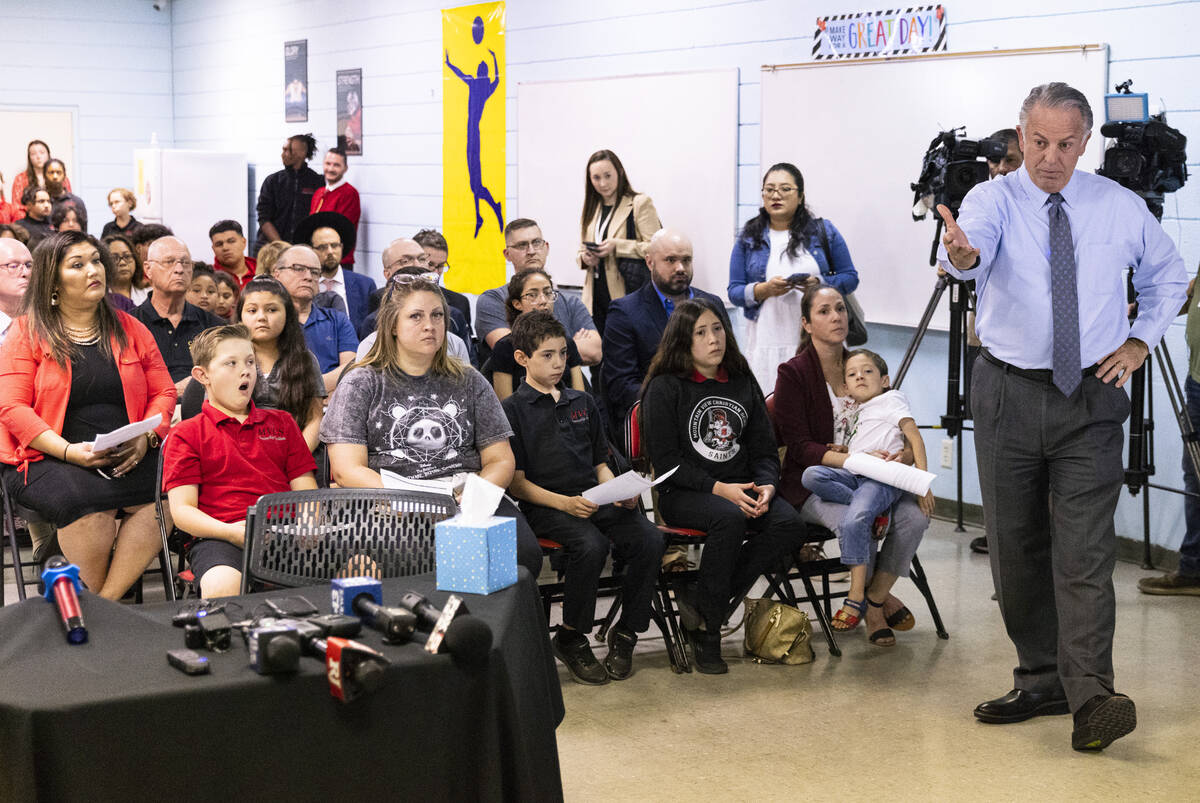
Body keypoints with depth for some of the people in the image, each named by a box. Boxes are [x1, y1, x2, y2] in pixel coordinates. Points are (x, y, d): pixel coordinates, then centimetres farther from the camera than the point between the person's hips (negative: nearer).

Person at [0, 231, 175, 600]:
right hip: (47, 459, -3)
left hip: (129, 458, 3)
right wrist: (70, 451, -18)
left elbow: (163, 392, 14)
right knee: (87, 499, -35)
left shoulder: (130, 330, 16)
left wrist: (146, 438, -8)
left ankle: (103, 603, -22)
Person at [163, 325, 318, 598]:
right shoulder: (186, 434, 14)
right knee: (222, 586, -39)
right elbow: (182, 509, 4)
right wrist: (232, 532, -15)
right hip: (219, 537, -3)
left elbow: (307, 493, 20)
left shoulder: (282, 423, 26)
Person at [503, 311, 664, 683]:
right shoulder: (512, 409, 2)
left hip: (595, 498, 5)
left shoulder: (582, 403, 20)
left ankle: (625, 632, -5)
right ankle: (571, 638, -13)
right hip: (544, 505, -5)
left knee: (649, 539, -22)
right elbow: (517, 482, -3)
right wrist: (565, 503, -17)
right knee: (591, 545, -35)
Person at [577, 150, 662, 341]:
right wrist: (584, 257, -1)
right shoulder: (591, 210, 17)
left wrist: (617, 246, -19)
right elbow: (581, 250, 22)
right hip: (596, 296, 6)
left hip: (626, 295, -6)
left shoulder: (640, 203, -4)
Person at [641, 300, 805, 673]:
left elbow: (765, 449, 14)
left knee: (789, 523, -25)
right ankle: (706, 630, -22)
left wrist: (765, 486, -8)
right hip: (683, 493, -5)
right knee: (730, 517, -37)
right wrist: (719, 489, -19)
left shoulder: (743, 383, 15)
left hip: (741, 488, 5)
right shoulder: (665, 388, -1)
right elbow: (666, 460, -8)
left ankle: (702, 612, -16)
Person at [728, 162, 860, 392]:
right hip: (767, 343, 0)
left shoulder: (824, 231, 9)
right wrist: (764, 290, -14)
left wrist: (819, 284, -12)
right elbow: (734, 291, 6)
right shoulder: (748, 238, 9)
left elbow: (850, 277, 8)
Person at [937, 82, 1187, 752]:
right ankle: (1041, 683, 20)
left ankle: (1091, 696, -14)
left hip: (1091, 400, -1)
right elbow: (970, 246, -27)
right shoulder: (993, 200, -3)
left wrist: (1140, 342, 7)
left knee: (1085, 550, -11)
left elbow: (1168, 275, 21)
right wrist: (961, 253, -52)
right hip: (1009, 394, 1)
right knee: (1015, 546, 7)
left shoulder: (1121, 206, 3)